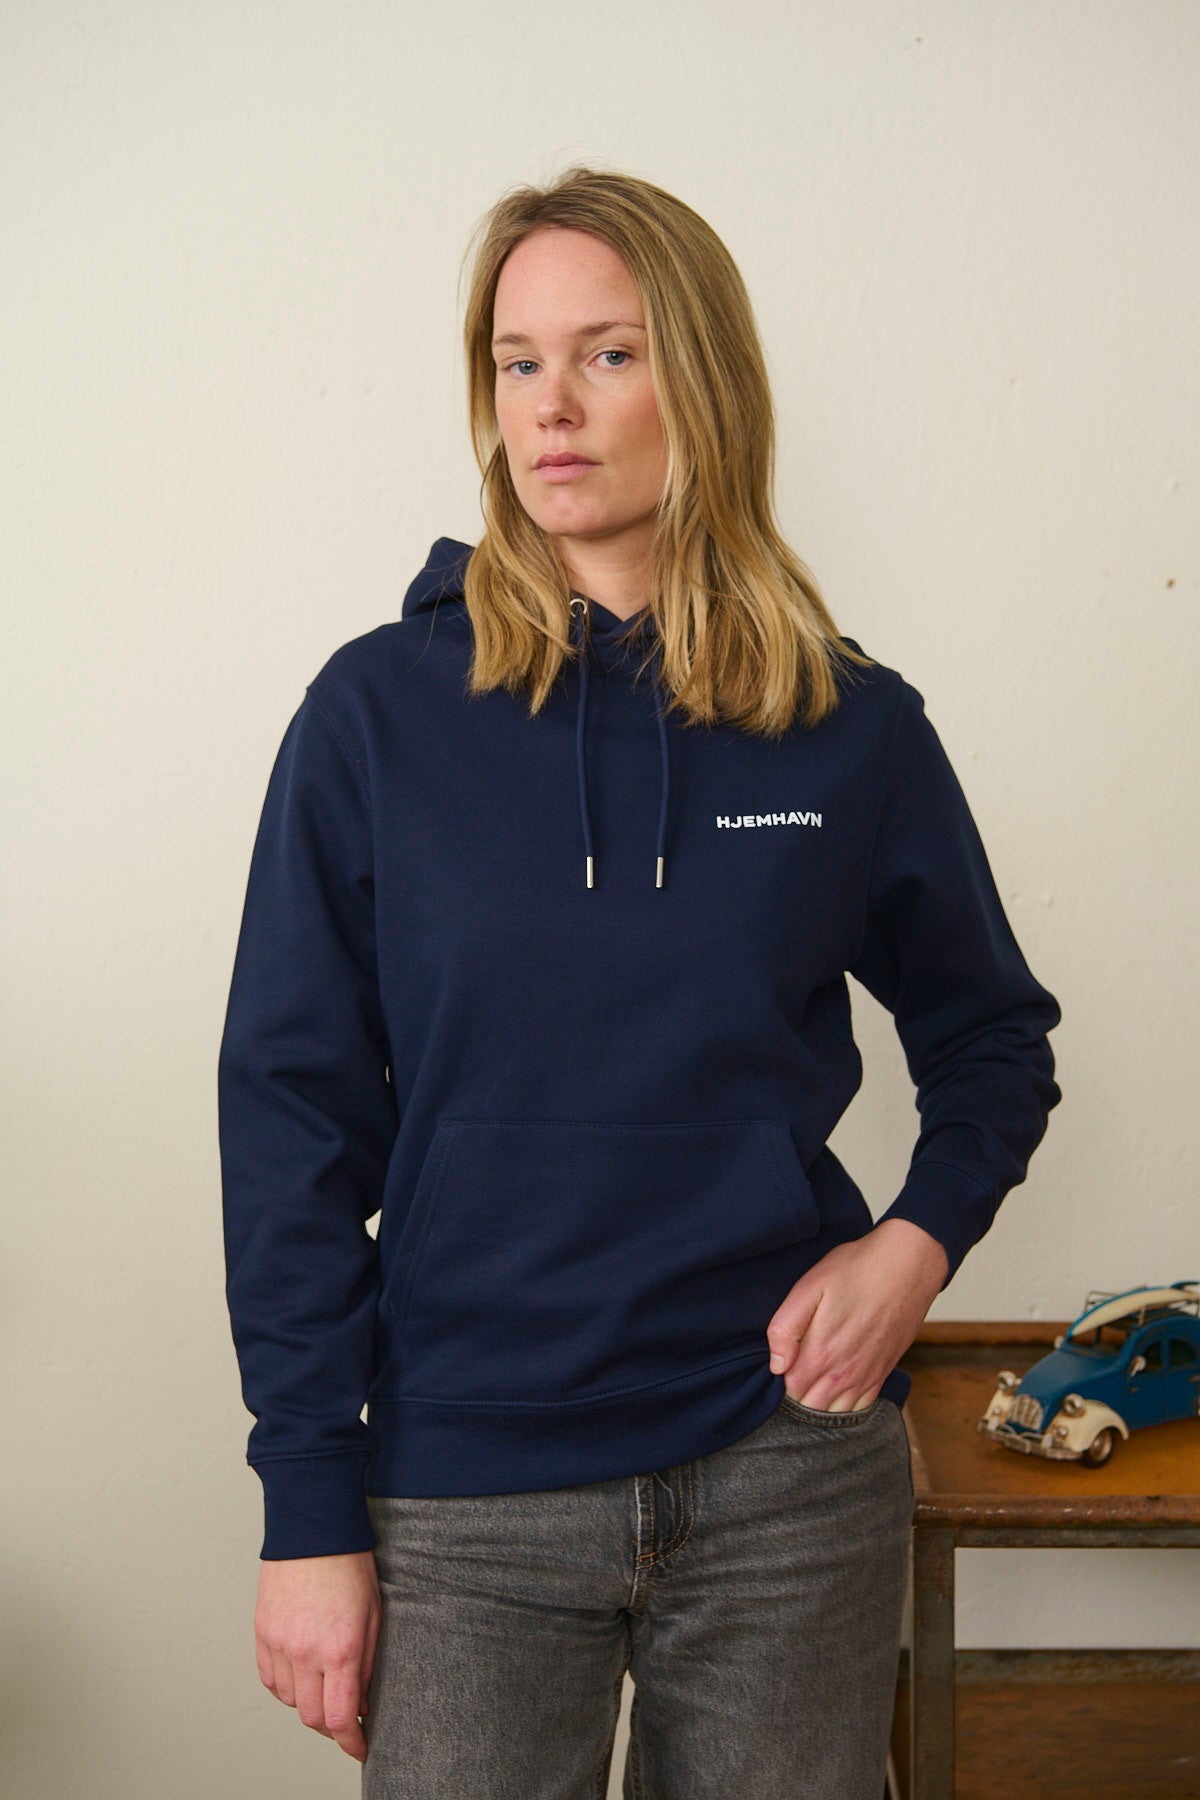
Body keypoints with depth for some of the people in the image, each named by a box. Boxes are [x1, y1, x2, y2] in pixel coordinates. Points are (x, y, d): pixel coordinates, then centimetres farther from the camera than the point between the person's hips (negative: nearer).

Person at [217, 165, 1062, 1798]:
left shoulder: (855, 730, 0)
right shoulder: (381, 713, -5)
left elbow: (994, 1038, 14)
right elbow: (293, 1114, -3)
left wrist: (922, 1236, -5)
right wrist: (309, 1505, -5)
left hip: (789, 1484, 2)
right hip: (463, 1503, -1)